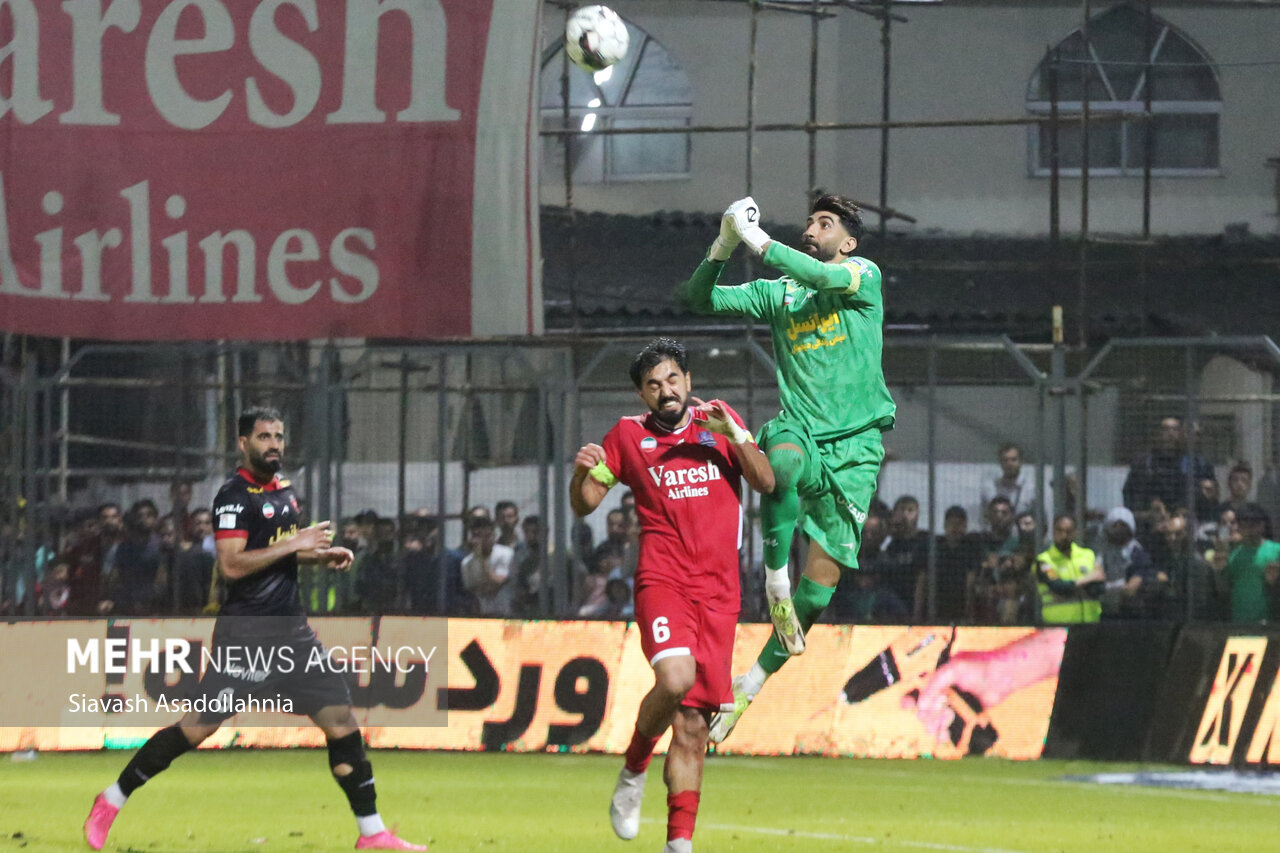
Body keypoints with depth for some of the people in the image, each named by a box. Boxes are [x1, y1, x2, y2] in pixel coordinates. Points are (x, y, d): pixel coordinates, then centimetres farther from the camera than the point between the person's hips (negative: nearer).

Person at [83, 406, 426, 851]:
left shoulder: (284, 490, 14)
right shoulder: (235, 494, -11)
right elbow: (231, 565, -22)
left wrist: (323, 555, 13)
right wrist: (295, 543, -20)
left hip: (293, 630, 7)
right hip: (245, 632, -7)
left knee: (341, 721, 1)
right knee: (195, 728, -7)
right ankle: (111, 802, 8)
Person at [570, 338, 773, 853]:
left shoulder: (720, 421, 13)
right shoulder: (628, 435, 8)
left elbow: (765, 483, 6)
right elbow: (584, 506, 11)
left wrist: (734, 435, -10)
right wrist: (582, 472, -11)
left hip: (718, 591, 2)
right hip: (662, 580, -2)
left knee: (693, 726, 0)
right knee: (675, 679, -30)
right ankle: (634, 771, -5)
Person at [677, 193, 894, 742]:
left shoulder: (864, 275, 5)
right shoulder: (776, 293, 15)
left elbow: (825, 277, -18)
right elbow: (697, 299, 9)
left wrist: (758, 241, -18)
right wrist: (725, 246, -7)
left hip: (855, 445, -1)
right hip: (798, 428, 1)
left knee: (824, 573, -7)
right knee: (783, 462, -39)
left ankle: (754, 681, 5)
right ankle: (776, 582, -25)